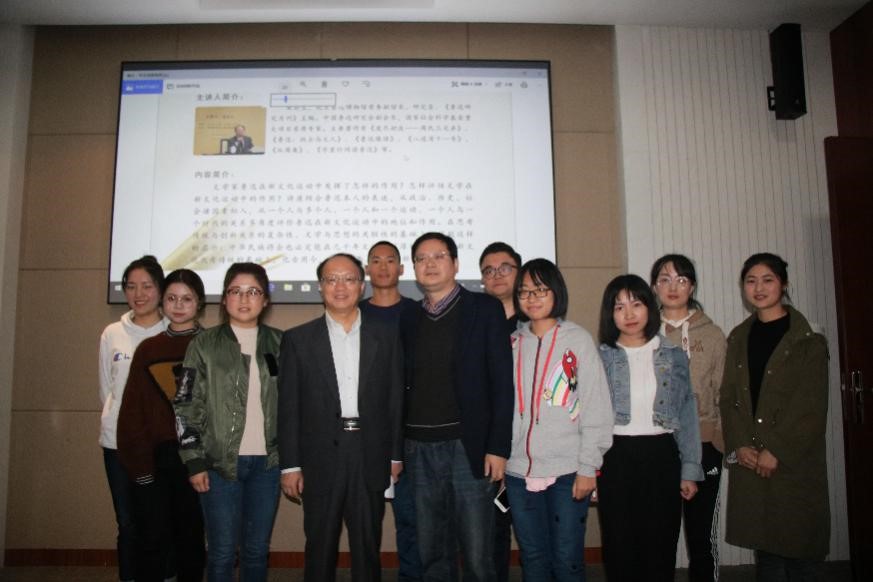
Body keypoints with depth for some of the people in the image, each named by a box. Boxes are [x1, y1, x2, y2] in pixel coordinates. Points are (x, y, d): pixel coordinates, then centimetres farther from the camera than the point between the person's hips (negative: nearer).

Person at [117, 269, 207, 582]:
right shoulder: (147, 349, 8)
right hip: (153, 458, 2)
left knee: (191, 538, 9)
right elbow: (132, 409, 5)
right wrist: (139, 461, -4)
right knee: (152, 541, 1)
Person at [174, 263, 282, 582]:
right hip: (220, 461, -2)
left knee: (257, 550, 11)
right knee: (222, 551, 4)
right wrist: (194, 461, -6)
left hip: (267, 461, 2)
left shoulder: (279, 343, 5)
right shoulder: (204, 344, 0)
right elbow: (187, 406, -2)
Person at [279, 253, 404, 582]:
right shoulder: (298, 339, 2)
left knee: (368, 550, 13)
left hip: (371, 458, 1)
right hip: (321, 460, -1)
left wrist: (396, 455, 3)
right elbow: (288, 406, 0)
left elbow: (396, 398, 5)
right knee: (320, 550, 12)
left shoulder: (386, 336, 5)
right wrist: (290, 465, -3)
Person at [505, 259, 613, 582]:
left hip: (567, 471, -3)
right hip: (519, 471, 3)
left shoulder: (578, 339, 1)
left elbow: (597, 407, -3)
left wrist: (588, 467, -7)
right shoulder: (512, 343, 9)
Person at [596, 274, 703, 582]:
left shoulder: (673, 355, 4)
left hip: (661, 455, 1)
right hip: (615, 456, 0)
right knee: (620, 547, 8)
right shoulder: (601, 357, 1)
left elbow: (687, 413, 5)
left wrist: (689, 470, 1)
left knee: (660, 547, 6)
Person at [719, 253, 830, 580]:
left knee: (800, 552, 2)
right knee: (764, 548, 10)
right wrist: (740, 446, -6)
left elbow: (812, 406, -9)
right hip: (749, 463, 4)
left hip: (795, 462, -4)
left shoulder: (807, 340, -3)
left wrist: (776, 452, -15)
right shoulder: (738, 338, 11)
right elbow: (729, 397, 7)